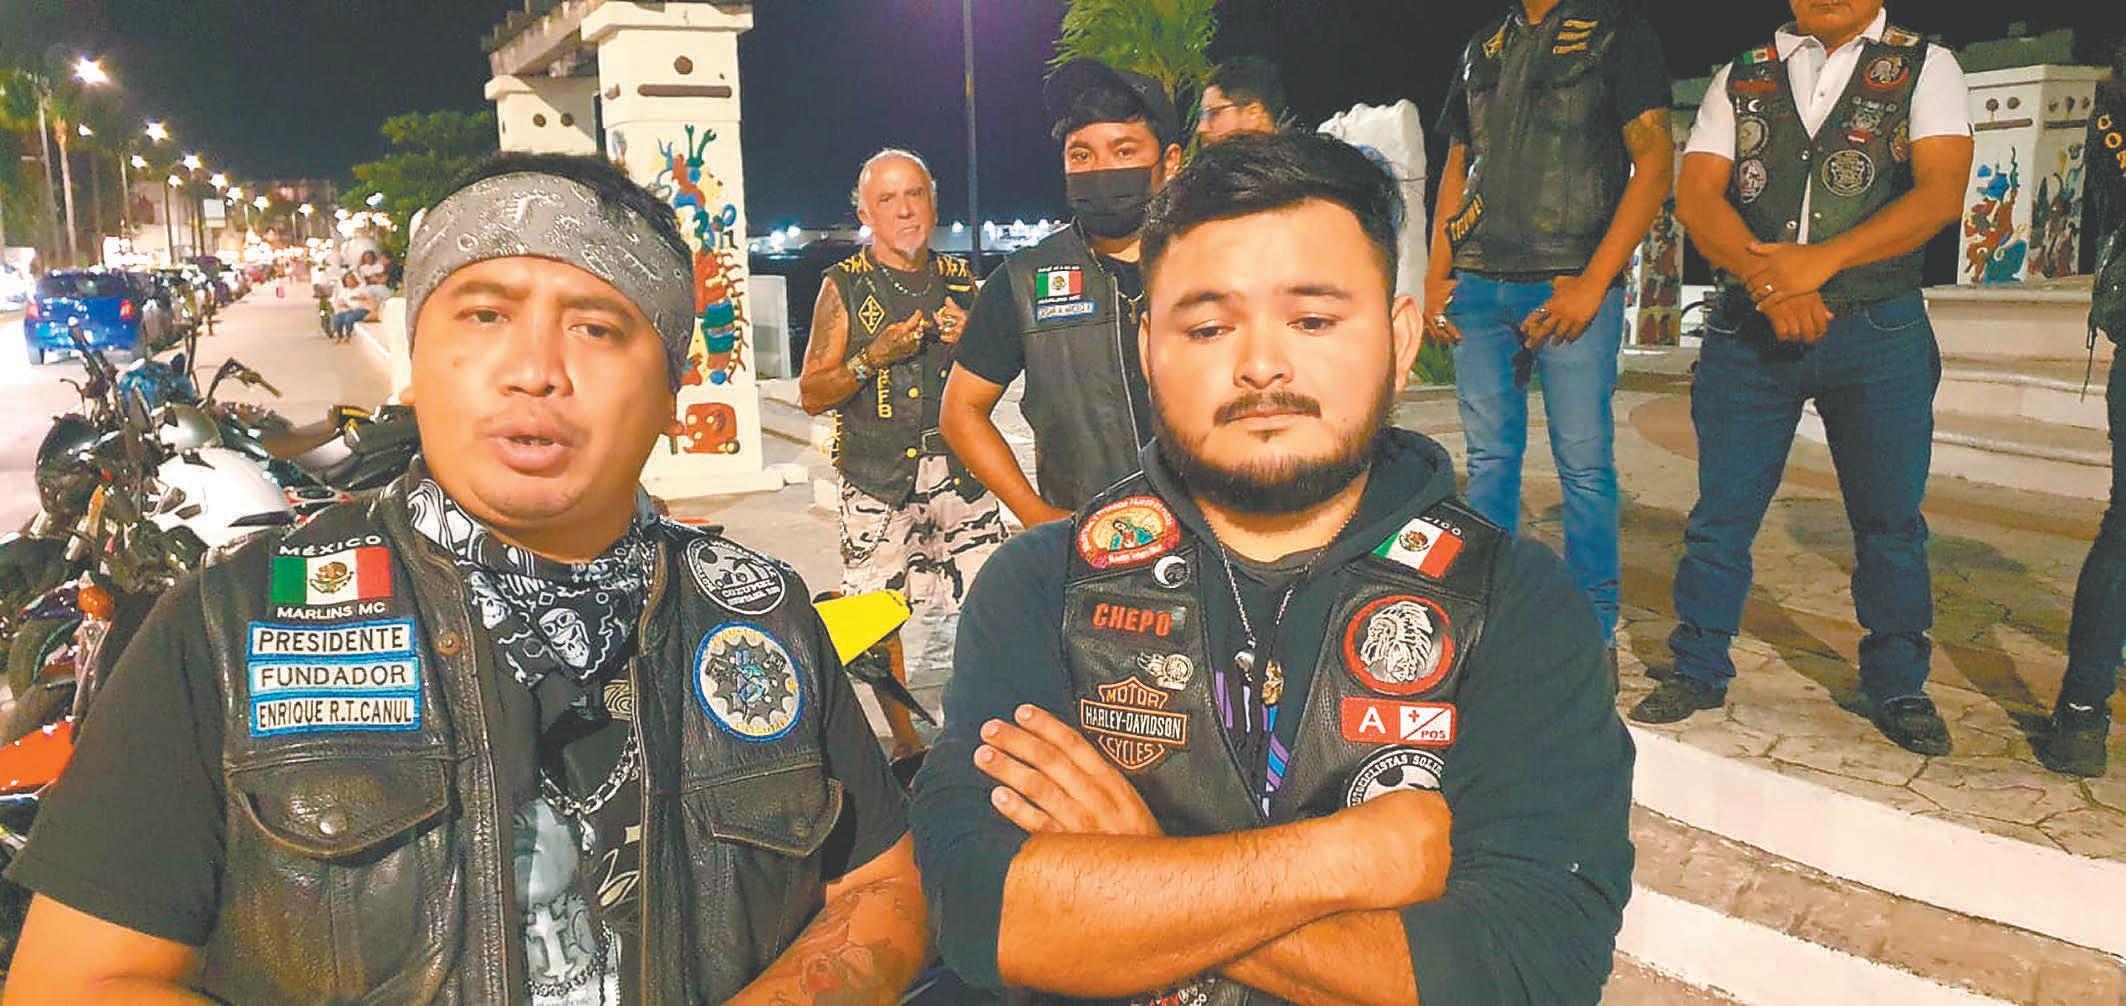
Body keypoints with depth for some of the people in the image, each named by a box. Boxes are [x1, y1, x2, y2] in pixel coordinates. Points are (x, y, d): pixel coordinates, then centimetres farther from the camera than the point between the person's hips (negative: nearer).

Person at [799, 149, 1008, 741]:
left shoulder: (960, 280, 12)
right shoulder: (845, 287, 3)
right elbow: (812, 393, 2)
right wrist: (874, 358, -13)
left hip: (959, 469, 3)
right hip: (877, 475, -2)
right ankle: (905, 739, 16)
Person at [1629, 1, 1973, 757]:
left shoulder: (1925, 69, 6)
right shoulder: (1740, 81, 10)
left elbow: (1942, 191, -9)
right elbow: (1697, 195, -2)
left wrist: (1819, 260, -21)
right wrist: (1768, 278, -18)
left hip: (1879, 331, -1)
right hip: (1748, 329, 1)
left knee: (1889, 518, 5)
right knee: (1721, 511, 4)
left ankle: (1897, 687, 21)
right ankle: (1697, 671, 18)